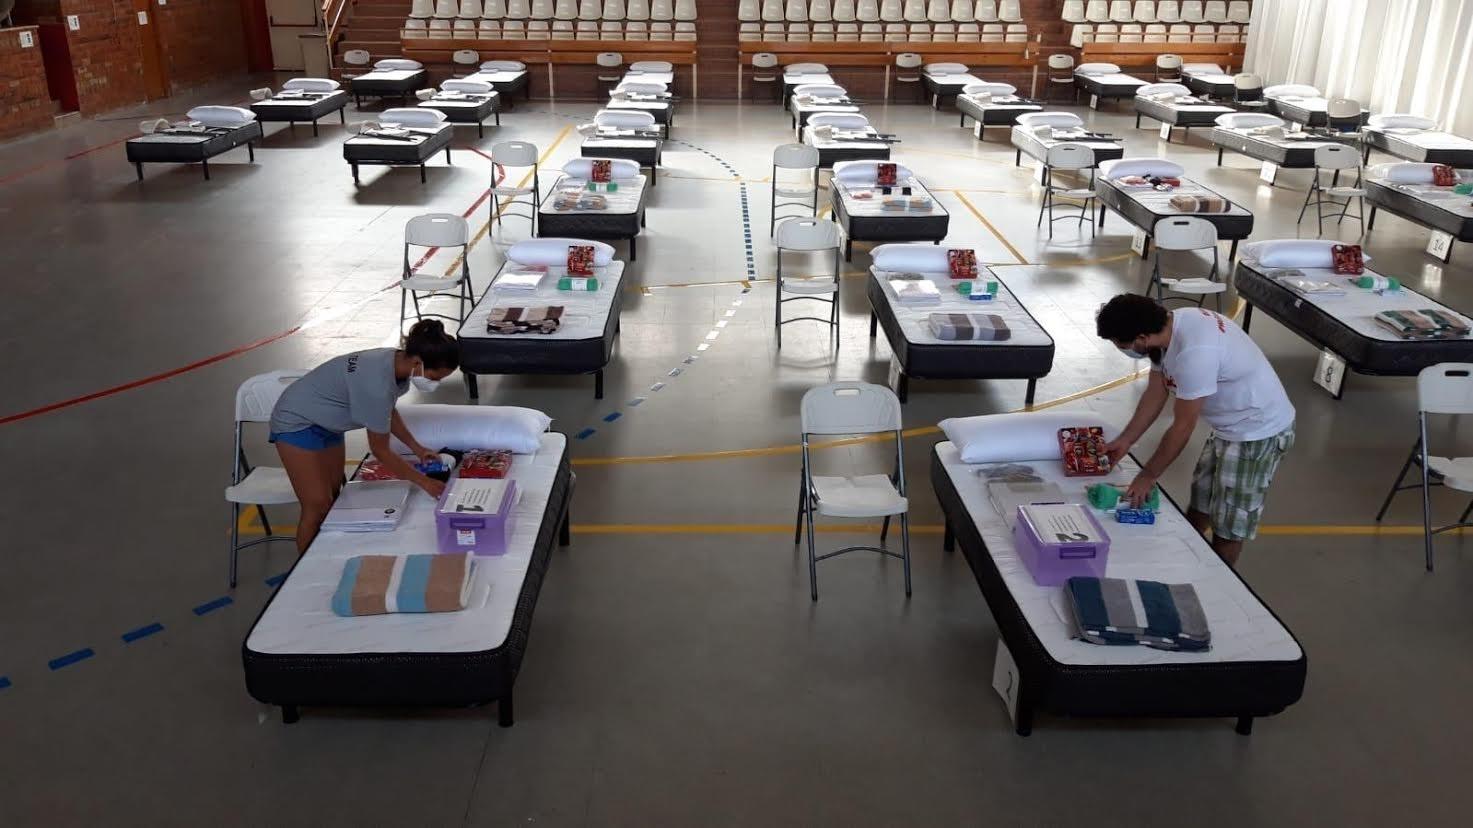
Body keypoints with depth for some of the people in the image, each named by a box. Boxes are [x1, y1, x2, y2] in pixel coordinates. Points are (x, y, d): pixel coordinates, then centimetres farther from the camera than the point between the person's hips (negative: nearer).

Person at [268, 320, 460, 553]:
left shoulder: (398, 362, -13)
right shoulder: (376, 383, -37)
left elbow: (387, 411, 9)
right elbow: (380, 450, -25)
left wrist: (416, 447, 5)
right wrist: (425, 482, -19)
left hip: (327, 423, 9)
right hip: (297, 422, -9)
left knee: (333, 498, 10)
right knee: (318, 507, -7)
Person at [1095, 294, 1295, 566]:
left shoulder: (1194, 353, -35)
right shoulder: (1169, 326, -8)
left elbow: (1182, 427, -25)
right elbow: (1155, 394, 5)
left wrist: (1147, 476, -15)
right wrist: (1124, 441, 7)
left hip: (1257, 431, -9)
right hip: (1231, 424, 9)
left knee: (1228, 523, 4)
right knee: (1200, 501, 21)